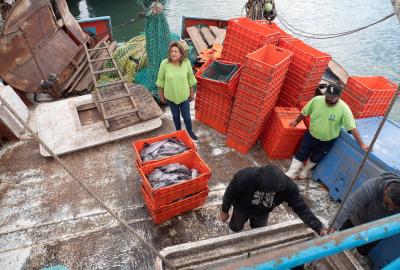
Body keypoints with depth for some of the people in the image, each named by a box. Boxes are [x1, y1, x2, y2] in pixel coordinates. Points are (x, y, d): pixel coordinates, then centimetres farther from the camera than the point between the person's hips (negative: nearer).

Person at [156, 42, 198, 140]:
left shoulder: (186, 63, -16)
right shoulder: (164, 63, -19)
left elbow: (190, 78, -2)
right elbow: (161, 80, -6)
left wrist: (192, 92, 4)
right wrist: (161, 94, 0)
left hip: (184, 95, 0)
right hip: (170, 96, 0)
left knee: (186, 115, 12)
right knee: (175, 115, 19)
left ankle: (190, 132, 39)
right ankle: (178, 131, 45)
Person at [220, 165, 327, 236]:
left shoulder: (287, 186, -37)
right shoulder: (244, 177, -44)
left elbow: (301, 208, -28)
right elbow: (230, 193, -25)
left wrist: (319, 229, -37)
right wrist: (224, 211, -9)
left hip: (262, 213, 2)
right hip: (242, 209, -1)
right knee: (236, 227, 28)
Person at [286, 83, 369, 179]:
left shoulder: (344, 109, -26)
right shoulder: (316, 100, -20)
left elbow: (352, 128, -23)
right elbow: (304, 112, -2)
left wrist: (361, 144, -22)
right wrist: (296, 122, 12)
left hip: (327, 141, -1)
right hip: (311, 135, 1)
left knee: (315, 159, 19)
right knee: (300, 155, 7)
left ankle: (305, 171, 46)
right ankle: (291, 174, 24)